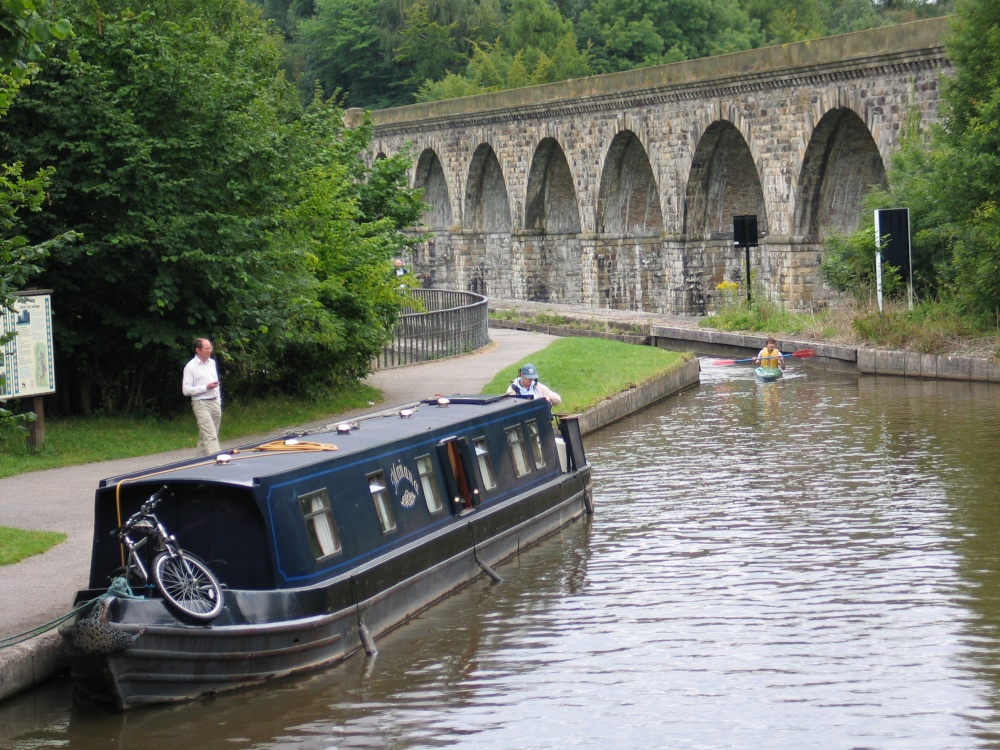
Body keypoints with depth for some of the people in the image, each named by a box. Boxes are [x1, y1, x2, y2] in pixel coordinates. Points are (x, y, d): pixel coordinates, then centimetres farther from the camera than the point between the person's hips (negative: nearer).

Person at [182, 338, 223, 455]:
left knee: (204, 436, 12)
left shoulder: (212, 363, 12)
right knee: (210, 437, -14)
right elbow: (186, 389, -13)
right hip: (201, 404, -7)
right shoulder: (190, 366, -10)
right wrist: (206, 387, -19)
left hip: (215, 403, 7)